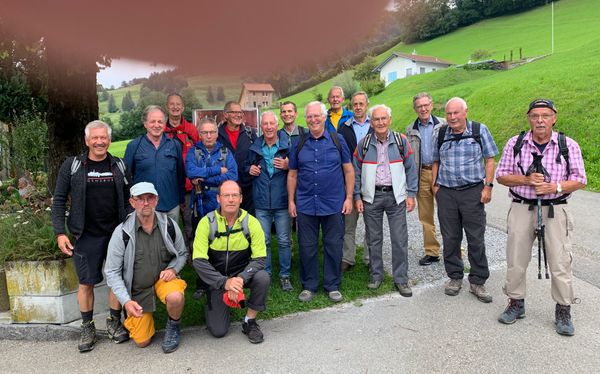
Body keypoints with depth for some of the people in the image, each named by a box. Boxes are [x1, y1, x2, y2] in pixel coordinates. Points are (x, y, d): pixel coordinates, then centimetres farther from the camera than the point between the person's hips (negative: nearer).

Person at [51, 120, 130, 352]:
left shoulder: (119, 166, 4)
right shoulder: (72, 166, -1)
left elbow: (129, 199, 8)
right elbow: (59, 200, 1)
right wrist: (60, 232, -6)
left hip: (117, 233, 2)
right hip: (87, 235, -1)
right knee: (86, 281, 6)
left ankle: (114, 322, 25)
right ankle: (87, 327, 23)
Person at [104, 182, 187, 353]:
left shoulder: (169, 225, -11)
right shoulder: (122, 232, -16)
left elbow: (182, 253, 5)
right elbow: (112, 272, -10)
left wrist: (172, 269, -16)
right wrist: (126, 301, -20)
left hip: (163, 279, 0)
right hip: (137, 289, 0)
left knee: (175, 297, -36)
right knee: (142, 341, 2)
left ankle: (173, 326, -1)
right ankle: (143, 316, 36)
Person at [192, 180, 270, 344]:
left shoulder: (251, 223, -13)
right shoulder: (207, 222, -15)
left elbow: (259, 259, -13)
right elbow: (199, 261, -19)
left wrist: (240, 279, -31)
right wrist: (225, 282, -30)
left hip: (243, 273, 1)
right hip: (217, 279, -1)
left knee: (263, 278, -32)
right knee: (218, 331, -9)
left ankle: (250, 322, -8)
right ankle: (213, 305, 26)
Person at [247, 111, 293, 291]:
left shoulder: (287, 145, -3)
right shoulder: (254, 147, 6)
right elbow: (247, 166, 21)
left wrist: (287, 166, -16)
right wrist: (250, 170, 0)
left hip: (282, 201, -2)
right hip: (262, 202, 2)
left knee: (284, 241, 4)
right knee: (263, 241, 8)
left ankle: (285, 275, 18)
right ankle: (265, 274, 23)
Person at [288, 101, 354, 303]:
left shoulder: (337, 140, 3)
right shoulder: (299, 144, 6)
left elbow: (349, 171, 4)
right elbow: (292, 174, 10)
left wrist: (349, 198, -1)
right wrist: (291, 201, 5)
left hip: (334, 204, -1)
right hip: (305, 205, 1)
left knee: (333, 245, 6)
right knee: (307, 247, 7)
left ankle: (333, 285, 22)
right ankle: (309, 286, 23)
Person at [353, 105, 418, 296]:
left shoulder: (401, 141, 1)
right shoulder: (363, 144, 2)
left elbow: (411, 169, 5)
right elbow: (356, 172, 6)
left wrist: (411, 194, 0)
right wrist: (357, 197, 1)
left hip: (396, 196, -1)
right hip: (371, 197, 1)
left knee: (400, 240, 0)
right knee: (374, 239, 10)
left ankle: (401, 279, 12)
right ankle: (376, 275, 25)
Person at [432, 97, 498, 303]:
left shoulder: (480, 130, 0)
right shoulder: (440, 134, 8)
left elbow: (489, 160, 2)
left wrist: (488, 186, -5)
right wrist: (435, 184, 5)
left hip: (472, 191, -2)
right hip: (446, 192, 3)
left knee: (476, 239, 2)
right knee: (450, 238, 8)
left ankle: (477, 282, 15)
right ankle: (455, 277, 24)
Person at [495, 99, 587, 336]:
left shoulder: (568, 145, -1)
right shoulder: (515, 144, 2)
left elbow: (580, 180, 2)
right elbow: (501, 176, 4)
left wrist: (555, 187, -16)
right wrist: (526, 180, -13)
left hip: (555, 211, -1)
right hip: (521, 208, 1)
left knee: (560, 263, 1)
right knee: (515, 260, 8)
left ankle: (563, 312, 19)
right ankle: (516, 304, 26)